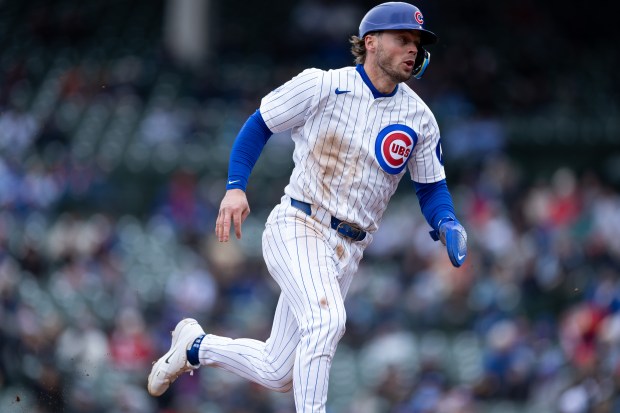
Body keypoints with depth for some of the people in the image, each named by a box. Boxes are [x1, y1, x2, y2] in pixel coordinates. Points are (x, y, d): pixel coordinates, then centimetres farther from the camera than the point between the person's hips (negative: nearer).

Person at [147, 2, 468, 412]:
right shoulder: (322, 86, -6)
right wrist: (235, 187, -10)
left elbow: (432, 188, 12)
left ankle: (196, 346, 33)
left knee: (278, 375, 7)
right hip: (297, 228, -5)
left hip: (347, 252, 5)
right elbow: (259, 125, 3)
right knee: (326, 319, -34)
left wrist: (447, 225, -10)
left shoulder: (419, 119, 4)